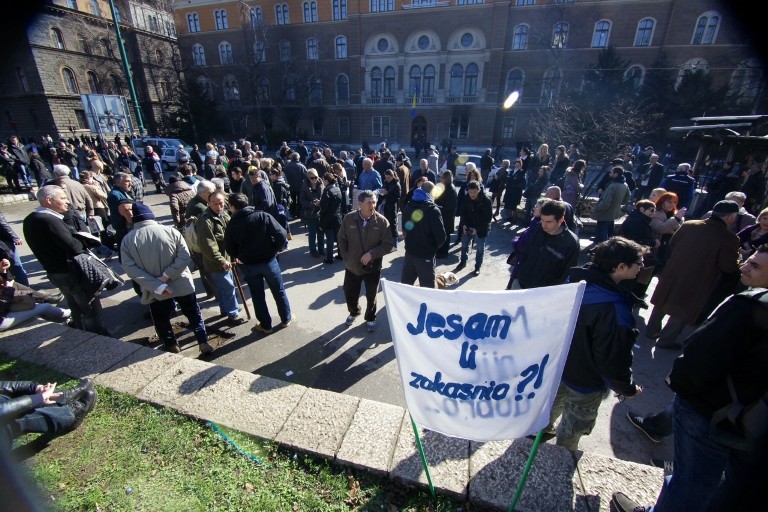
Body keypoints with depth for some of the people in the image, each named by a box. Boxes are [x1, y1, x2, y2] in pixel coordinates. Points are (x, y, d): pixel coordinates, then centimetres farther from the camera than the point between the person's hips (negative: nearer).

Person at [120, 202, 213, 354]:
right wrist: (166, 276, -15)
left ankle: (172, 347, 32)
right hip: (182, 284, 0)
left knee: (162, 321, 21)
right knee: (194, 314, 17)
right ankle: (203, 343, 20)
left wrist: (157, 286, -15)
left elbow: (130, 269, -12)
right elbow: (185, 257, -16)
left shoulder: (127, 240, -6)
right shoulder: (171, 231, -10)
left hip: (155, 291, 1)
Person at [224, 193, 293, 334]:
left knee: (257, 295, 16)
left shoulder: (232, 225, -6)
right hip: (269, 260, -1)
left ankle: (266, 325, 27)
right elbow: (281, 234, -18)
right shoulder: (263, 216, -11)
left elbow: (229, 249, -2)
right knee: (279, 291, 17)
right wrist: (277, 249, -1)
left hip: (248, 265, 1)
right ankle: (286, 319, 31)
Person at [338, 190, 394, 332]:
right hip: (352, 266, 2)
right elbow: (342, 239, 3)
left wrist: (372, 254, -24)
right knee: (350, 294, 18)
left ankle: (370, 318, 43)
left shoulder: (382, 221, -16)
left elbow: (388, 245, -13)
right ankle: (354, 312, 50)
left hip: (373, 268, -2)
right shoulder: (348, 218, -10)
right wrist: (346, 257, 0)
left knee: (371, 297, 16)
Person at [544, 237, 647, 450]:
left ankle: (540, 430, 57)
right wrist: (628, 388, -6)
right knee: (573, 427, 20)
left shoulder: (576, 280, -12)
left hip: (556, 364, 7)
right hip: (585, 383, -7)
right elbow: (614, 359, -26)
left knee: (553, 402, 32)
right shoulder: (615, 310, -35)